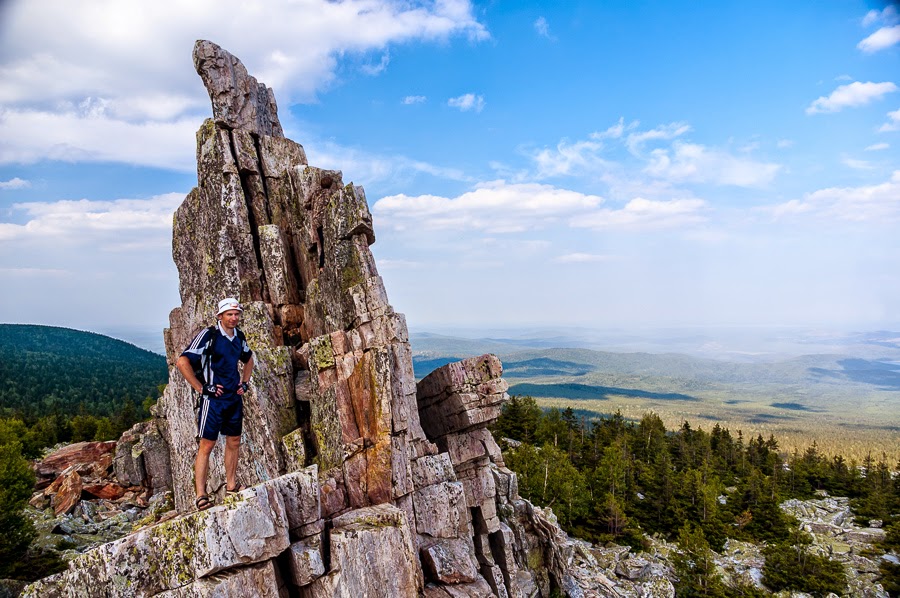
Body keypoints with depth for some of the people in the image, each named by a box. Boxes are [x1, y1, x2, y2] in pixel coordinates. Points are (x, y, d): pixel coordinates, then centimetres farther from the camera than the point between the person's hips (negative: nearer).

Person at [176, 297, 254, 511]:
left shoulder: (239, 337, 8)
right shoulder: (208, 335, -13)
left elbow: (248, 359, 28)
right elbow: (182, 361, -19)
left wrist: (245, 383, 15)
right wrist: (201, 388, -18)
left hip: (234, 398, 7)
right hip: (213, 398, -7)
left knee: (234, 442, 14)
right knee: (206, 445, -5)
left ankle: (231, 486, 27)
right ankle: (201, 496, -1)